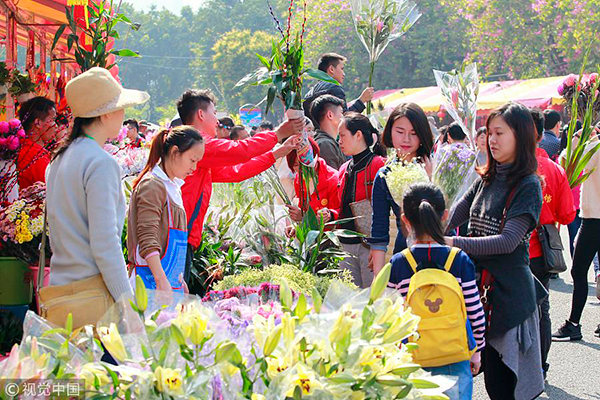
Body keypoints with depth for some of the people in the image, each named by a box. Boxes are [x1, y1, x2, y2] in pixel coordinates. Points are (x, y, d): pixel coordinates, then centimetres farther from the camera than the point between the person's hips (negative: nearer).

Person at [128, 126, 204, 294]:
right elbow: (147, 239, -18)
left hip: (171, 279, 9)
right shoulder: (152, 185, -10)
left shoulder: (172, 186, 19)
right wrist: (161, 281, -26)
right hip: (153, 280, -9)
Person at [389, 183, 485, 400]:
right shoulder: (460, 261, -8)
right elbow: (475, 313, -2)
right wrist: (477, 351, 12)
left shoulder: (397, 264, -7)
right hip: (456, 358, 0)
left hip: (414, 359, 0)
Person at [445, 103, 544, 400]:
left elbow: (508, 241, -20)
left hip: (508, 289, -6)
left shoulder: (528, 185, -9)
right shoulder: (485, 180, 13)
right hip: (478, 282, 6)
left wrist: (454, 243, -25)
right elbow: (453, 216, 6)